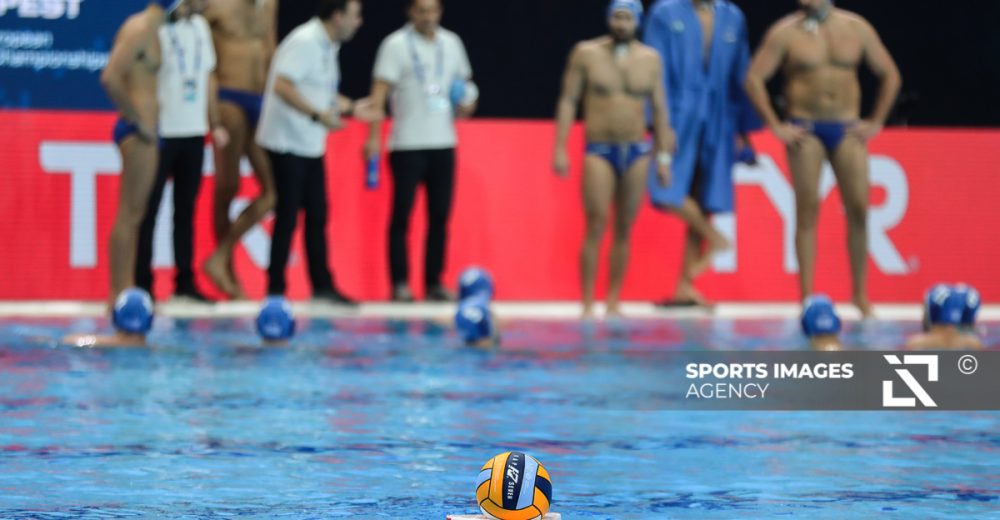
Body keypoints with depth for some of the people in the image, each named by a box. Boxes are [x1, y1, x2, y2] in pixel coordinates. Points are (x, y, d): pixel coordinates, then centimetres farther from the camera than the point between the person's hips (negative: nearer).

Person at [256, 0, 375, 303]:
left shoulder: (328, 47, 12)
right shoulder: (305, 42, -17)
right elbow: (282, 86, -26)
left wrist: (352, 108, 12)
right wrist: (318, 115, -30)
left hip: (311, 146, 9)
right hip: (287, 142, -9)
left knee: (317, 216, 9)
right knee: (288, 216, -4)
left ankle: (322, 285, 14)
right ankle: (275, 289, 3)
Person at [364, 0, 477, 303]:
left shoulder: (451, 42, 11)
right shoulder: (396, 44, -4)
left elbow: (464, 81, 24)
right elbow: (380, 91, -11)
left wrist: (466, 104, 2)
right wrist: (374, 136, -20)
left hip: (443, 143, 4)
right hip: (407, 144, -4)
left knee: (440, 215, 4)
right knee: (401, 215, -3)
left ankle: (434, 283, 10)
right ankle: (399, 284, 0)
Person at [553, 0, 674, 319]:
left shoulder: (650, 59, 6)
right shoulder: (586, 53, 0)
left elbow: (660, 109, 11)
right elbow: (568, 101, 1)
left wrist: (663, 155, 6)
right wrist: (559, 149, -6)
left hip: (637, 151, 3)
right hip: (599, 150, -3)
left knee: (624, 230, 5)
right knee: (596, 227, -10)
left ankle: (614, 303, 11)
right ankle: (588, 305, -6)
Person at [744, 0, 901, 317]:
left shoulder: (857, 29, 6)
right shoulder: (785, 33, 0)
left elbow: (890, 75, 13)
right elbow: (754, 79, -1)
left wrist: (876, 122, 7)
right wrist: (775, 127, -5)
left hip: (847, 128, 2)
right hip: (805, 130, -2)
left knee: (858, 210, -4)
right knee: (807, 211, -4)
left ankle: (860, 294, 7)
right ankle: (807, 297, -1)